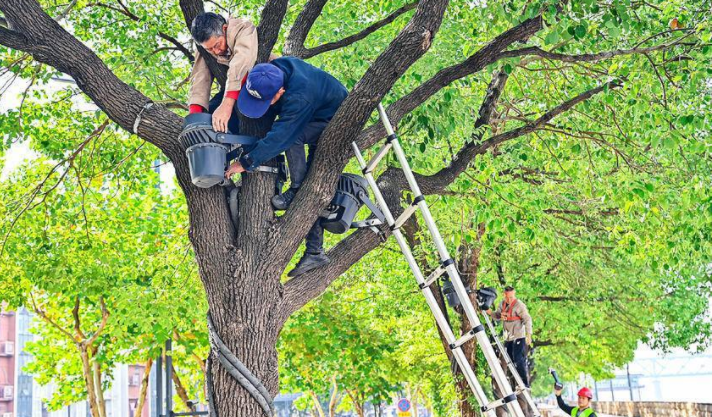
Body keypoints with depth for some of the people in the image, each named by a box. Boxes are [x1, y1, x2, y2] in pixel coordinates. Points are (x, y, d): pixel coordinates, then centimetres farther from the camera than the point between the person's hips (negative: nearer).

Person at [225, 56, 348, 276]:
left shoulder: (299, 97, -40)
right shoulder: (272, 69, -16)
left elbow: (279, 136, -37)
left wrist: (245, 162, -31)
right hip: (315, 122, 8)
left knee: (291, 135, -33)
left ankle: (297, 191, -18)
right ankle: (315, 252, 4)